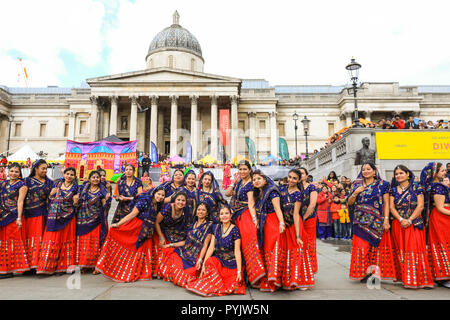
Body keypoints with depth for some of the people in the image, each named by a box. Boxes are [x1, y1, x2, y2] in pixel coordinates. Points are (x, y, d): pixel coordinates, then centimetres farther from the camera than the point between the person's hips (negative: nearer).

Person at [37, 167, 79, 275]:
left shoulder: (75, 188, 2)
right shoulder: (56, 184, 9)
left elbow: (75, 205, 4)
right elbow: (50, 199, 16)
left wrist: (75, 201, -18)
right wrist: (51, 194, -5)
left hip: (67, 217, -2)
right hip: (54, 217, 2)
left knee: (66, 241, 3)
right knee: (52, 240, -1)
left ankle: (62, 266, 13)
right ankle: (49, 265, 9)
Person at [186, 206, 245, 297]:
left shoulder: (235, 230, -10)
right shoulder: (216, 227, 3)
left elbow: (237, 251, -13)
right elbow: (211, 247, 0)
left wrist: (239, 271, -17)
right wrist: (204, 264, -9)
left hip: (231, 263, -4)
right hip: (218, 259, 4)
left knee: (233, 287, -25)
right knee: (209, 262, -30)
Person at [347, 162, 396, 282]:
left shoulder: (382, 184, 5)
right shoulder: (357, 184, 12)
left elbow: (386, 203, 0)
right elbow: (349, 203, 11)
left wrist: (386, 220, -9)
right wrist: (355, 193, -7)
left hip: (377, 222, -2)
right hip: (361, 222, 2)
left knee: (377, 247, 0)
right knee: (361, 247, -4)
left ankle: (375, 272, 10)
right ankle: (363, 273, 7)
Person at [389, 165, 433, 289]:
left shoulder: (417, 188, 2)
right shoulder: (393, 190, 9)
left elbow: (420, 206, -5)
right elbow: (391, 207, 3)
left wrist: (409, 220, -13)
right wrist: (401, 219, -11)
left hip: (414, 223, -2)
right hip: (398, 224, 2)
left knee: (414, 249, -8)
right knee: (401, 250, 4)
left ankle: (415, 280, -1)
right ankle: (403, 277, 12)